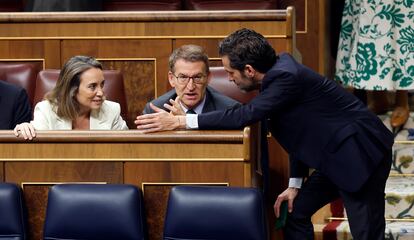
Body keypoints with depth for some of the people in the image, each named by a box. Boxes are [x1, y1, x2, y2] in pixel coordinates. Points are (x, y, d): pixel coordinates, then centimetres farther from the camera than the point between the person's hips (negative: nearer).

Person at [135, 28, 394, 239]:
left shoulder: (287, 76, -24)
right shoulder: (279, 70, 5)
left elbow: (245, 116, -28)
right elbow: (299, 130, 14)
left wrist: (180, 121, -24)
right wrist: (295, 183, 13)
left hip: (360, 153, -10)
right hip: (336, 155, 10)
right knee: (295, 212, 13)